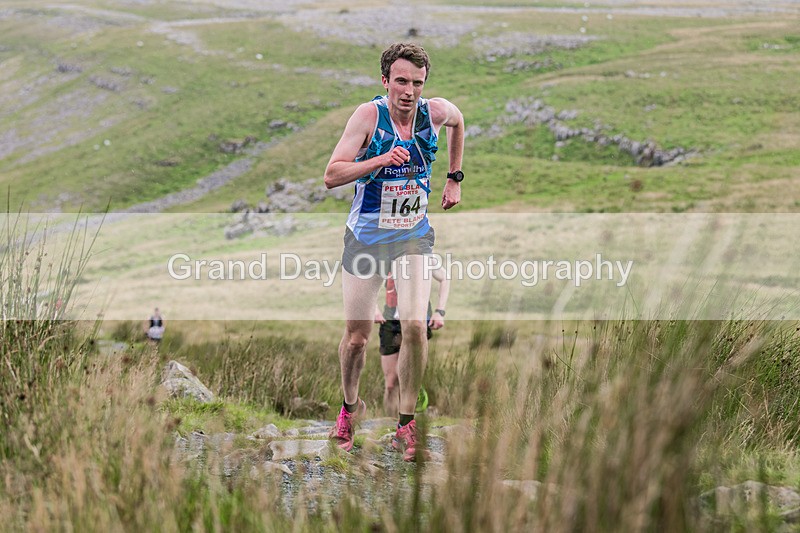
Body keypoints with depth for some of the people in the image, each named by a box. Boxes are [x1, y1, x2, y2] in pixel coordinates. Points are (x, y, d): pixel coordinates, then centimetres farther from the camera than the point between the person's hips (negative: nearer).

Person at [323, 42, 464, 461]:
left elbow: (457, 122, 20)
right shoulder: (369, 114, -16)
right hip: (365, 236, -1)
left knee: (415, 325, -17)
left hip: (413, 237, 1)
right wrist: (380, 161, -35)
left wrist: (454, 178, 19)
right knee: (357, 335, 6)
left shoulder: (436, 112, -8)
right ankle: (350, 407, 34)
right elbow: (331, 176, -21)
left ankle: (406, 422, -2)